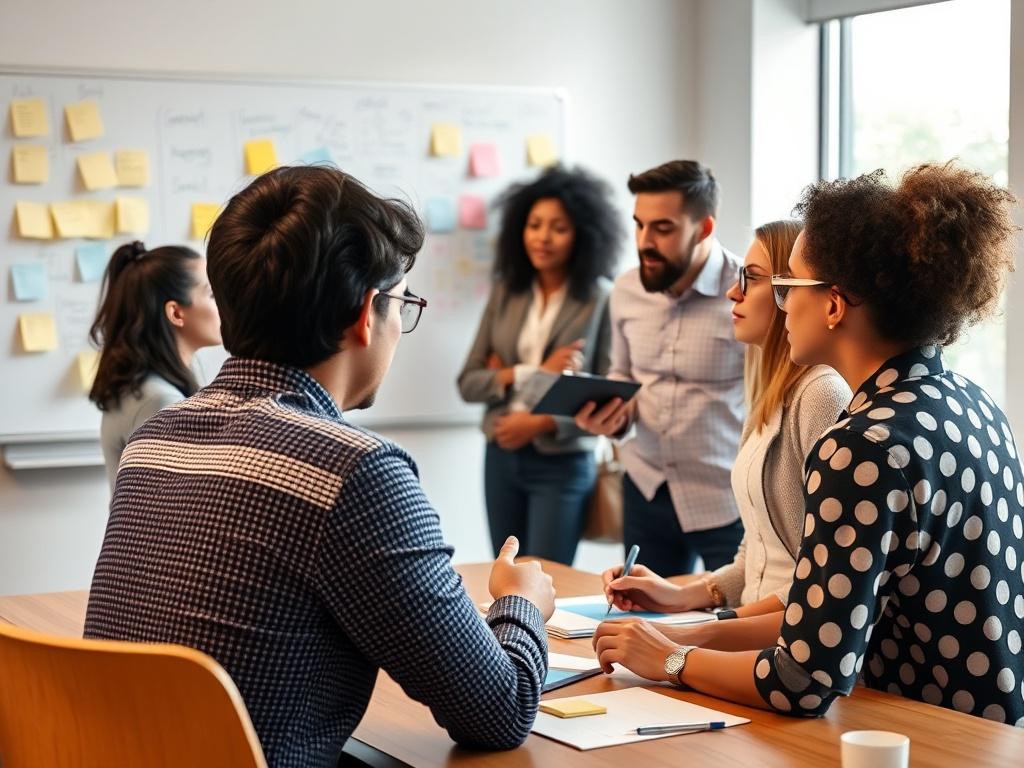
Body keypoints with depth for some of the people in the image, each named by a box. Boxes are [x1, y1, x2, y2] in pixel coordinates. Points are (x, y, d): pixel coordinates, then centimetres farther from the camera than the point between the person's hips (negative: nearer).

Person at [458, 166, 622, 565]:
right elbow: (468, 382, 1)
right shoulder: (506, 291, 4)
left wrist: (541, 424, -19)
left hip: (563, 464, -4)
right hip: (501, 457, 4)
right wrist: (532, 373, -12)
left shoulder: (601, 298, -9)